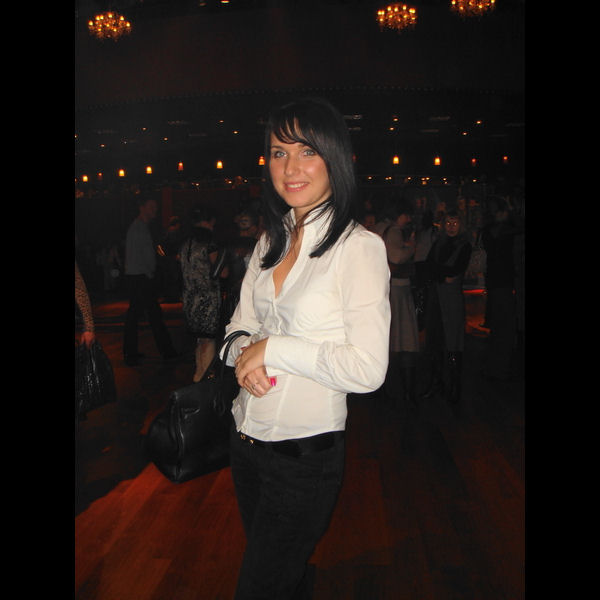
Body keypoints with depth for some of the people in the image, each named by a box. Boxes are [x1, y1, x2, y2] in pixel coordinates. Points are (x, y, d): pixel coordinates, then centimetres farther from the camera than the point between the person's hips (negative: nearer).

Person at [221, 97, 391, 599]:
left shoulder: (360, 247, -17)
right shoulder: (270, 242, 4)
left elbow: (368, 370, -22)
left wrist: (274, 349, -19)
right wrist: (244, 352, -12)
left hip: (305, 451, -7)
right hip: (246, 439, 7)